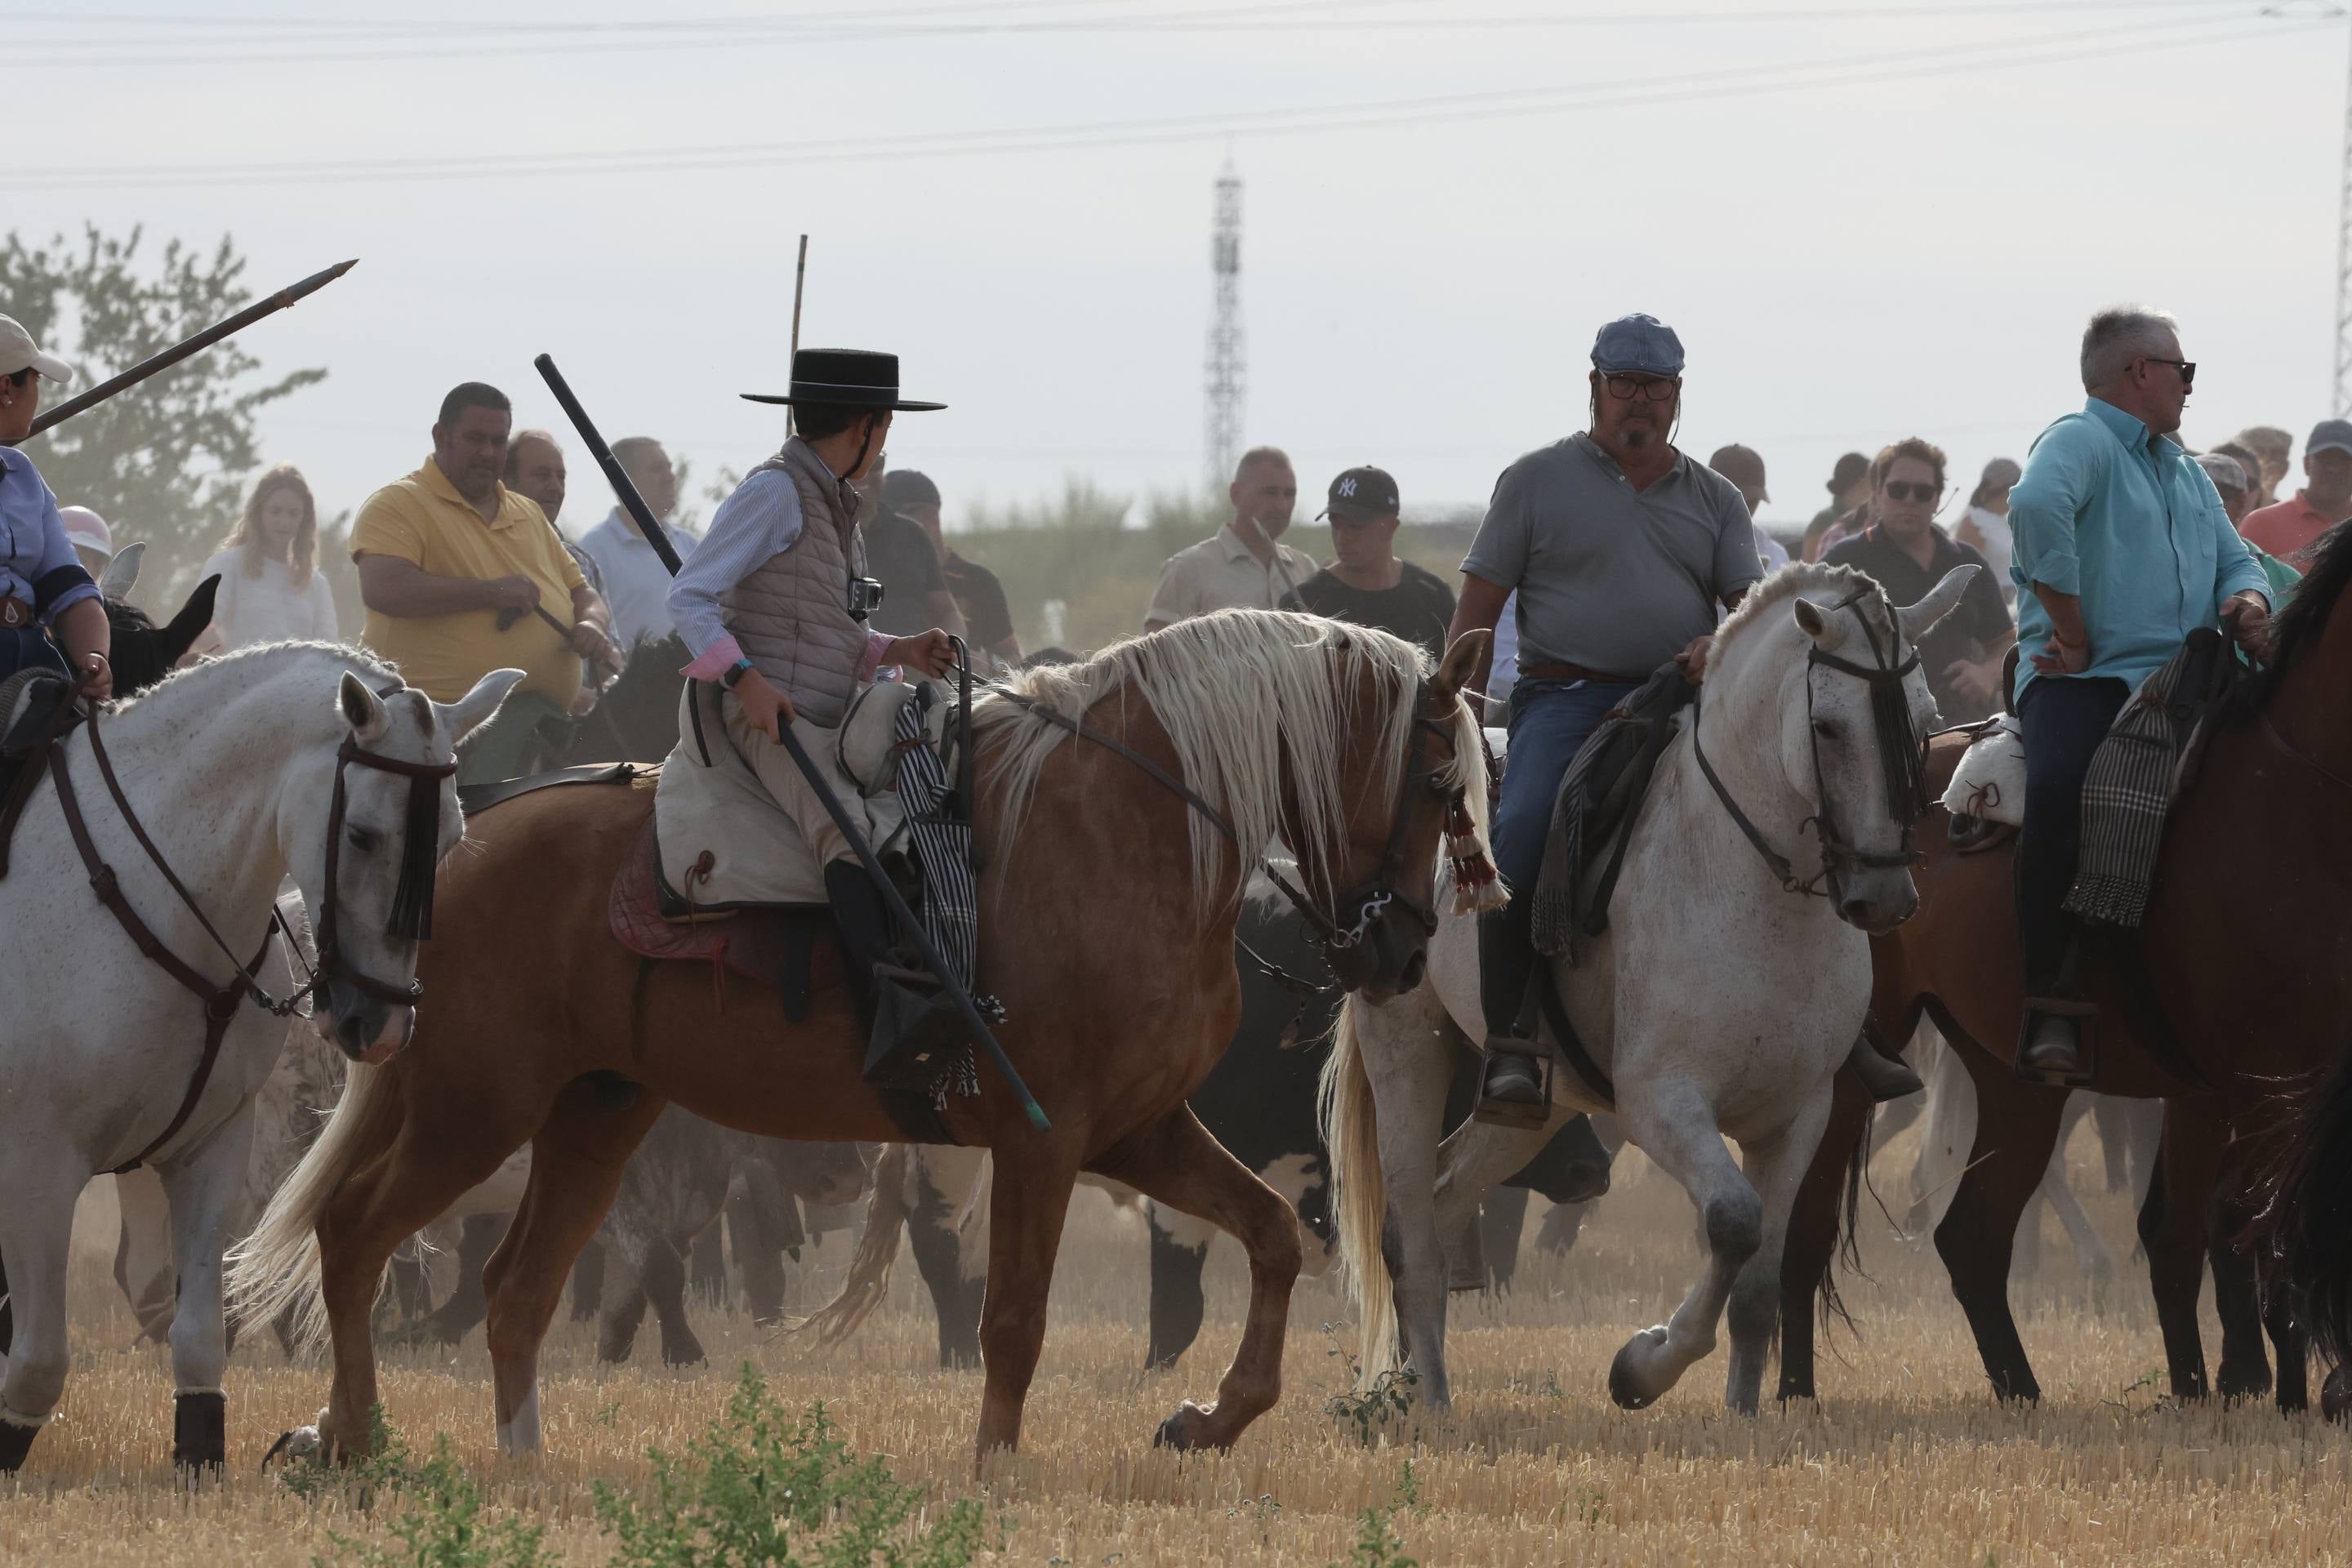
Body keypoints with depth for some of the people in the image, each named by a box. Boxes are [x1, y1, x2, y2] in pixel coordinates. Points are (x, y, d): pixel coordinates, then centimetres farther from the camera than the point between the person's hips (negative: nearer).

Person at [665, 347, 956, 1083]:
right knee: (845, 826, -32)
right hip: (770, 718, -10)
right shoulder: (775, 491, -6)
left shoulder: (834, 503, 21)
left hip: (834, 722, 10)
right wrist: (744, 677, -22)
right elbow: (689, 595, -10)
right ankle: (885, 1022, -49)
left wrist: (897, 651, 10)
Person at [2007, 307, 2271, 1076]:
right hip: (2081, 684, -8)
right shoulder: (2079, 443, -2)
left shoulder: (2186, 472, 26)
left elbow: (2234, 558, 25)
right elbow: (2039, 507, -24)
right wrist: (2072, 633, -23)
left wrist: (2247, 599, -1)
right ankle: (2050, 1003, -36)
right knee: (2059, 790, -36)